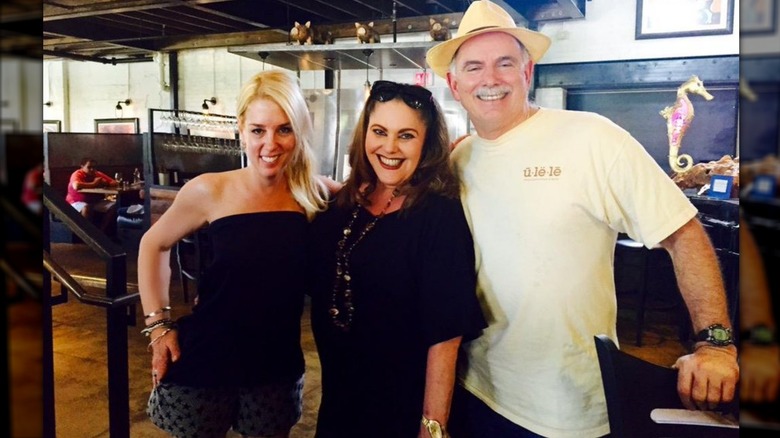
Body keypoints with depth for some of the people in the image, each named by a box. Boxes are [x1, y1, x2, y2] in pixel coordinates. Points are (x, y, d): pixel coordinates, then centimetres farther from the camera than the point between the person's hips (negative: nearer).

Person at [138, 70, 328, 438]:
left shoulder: (315, 196, -9)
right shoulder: (209, 191, -13)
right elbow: (154, 245, 1)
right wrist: (158, 323, -2)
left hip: (278, 366, 2)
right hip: (204, 361, -1)